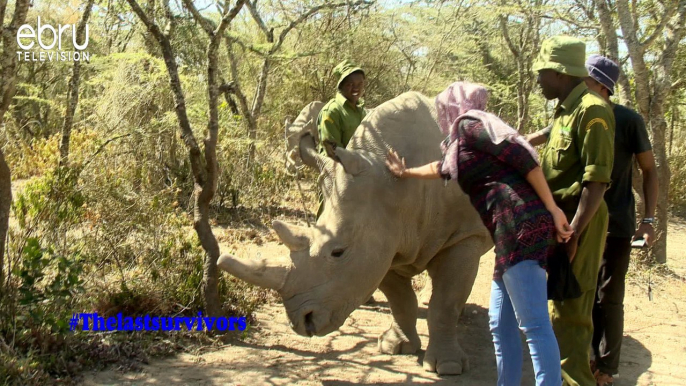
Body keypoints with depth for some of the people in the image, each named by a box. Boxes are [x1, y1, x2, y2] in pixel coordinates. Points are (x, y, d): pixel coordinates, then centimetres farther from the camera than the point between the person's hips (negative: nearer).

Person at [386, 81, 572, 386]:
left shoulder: (469, 122, 1)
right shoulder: (463, 138, 27)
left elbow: (523, 157, -10)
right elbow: (446, 167, 47)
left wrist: (552, 208, -13)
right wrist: (406, 173, 61)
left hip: (520, 225, -10)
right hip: (512, 232, 10)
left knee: (534, 324, -13)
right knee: (501, 325, 12)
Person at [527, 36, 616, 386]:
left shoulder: (592, 111, -17)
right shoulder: (565, 110, 11)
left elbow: (597, 182, -23)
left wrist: (573, 233, -26)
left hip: (579, 220, -10)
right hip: (561, 217, 10)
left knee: (570, 308, -8)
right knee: (561, 303, 18)